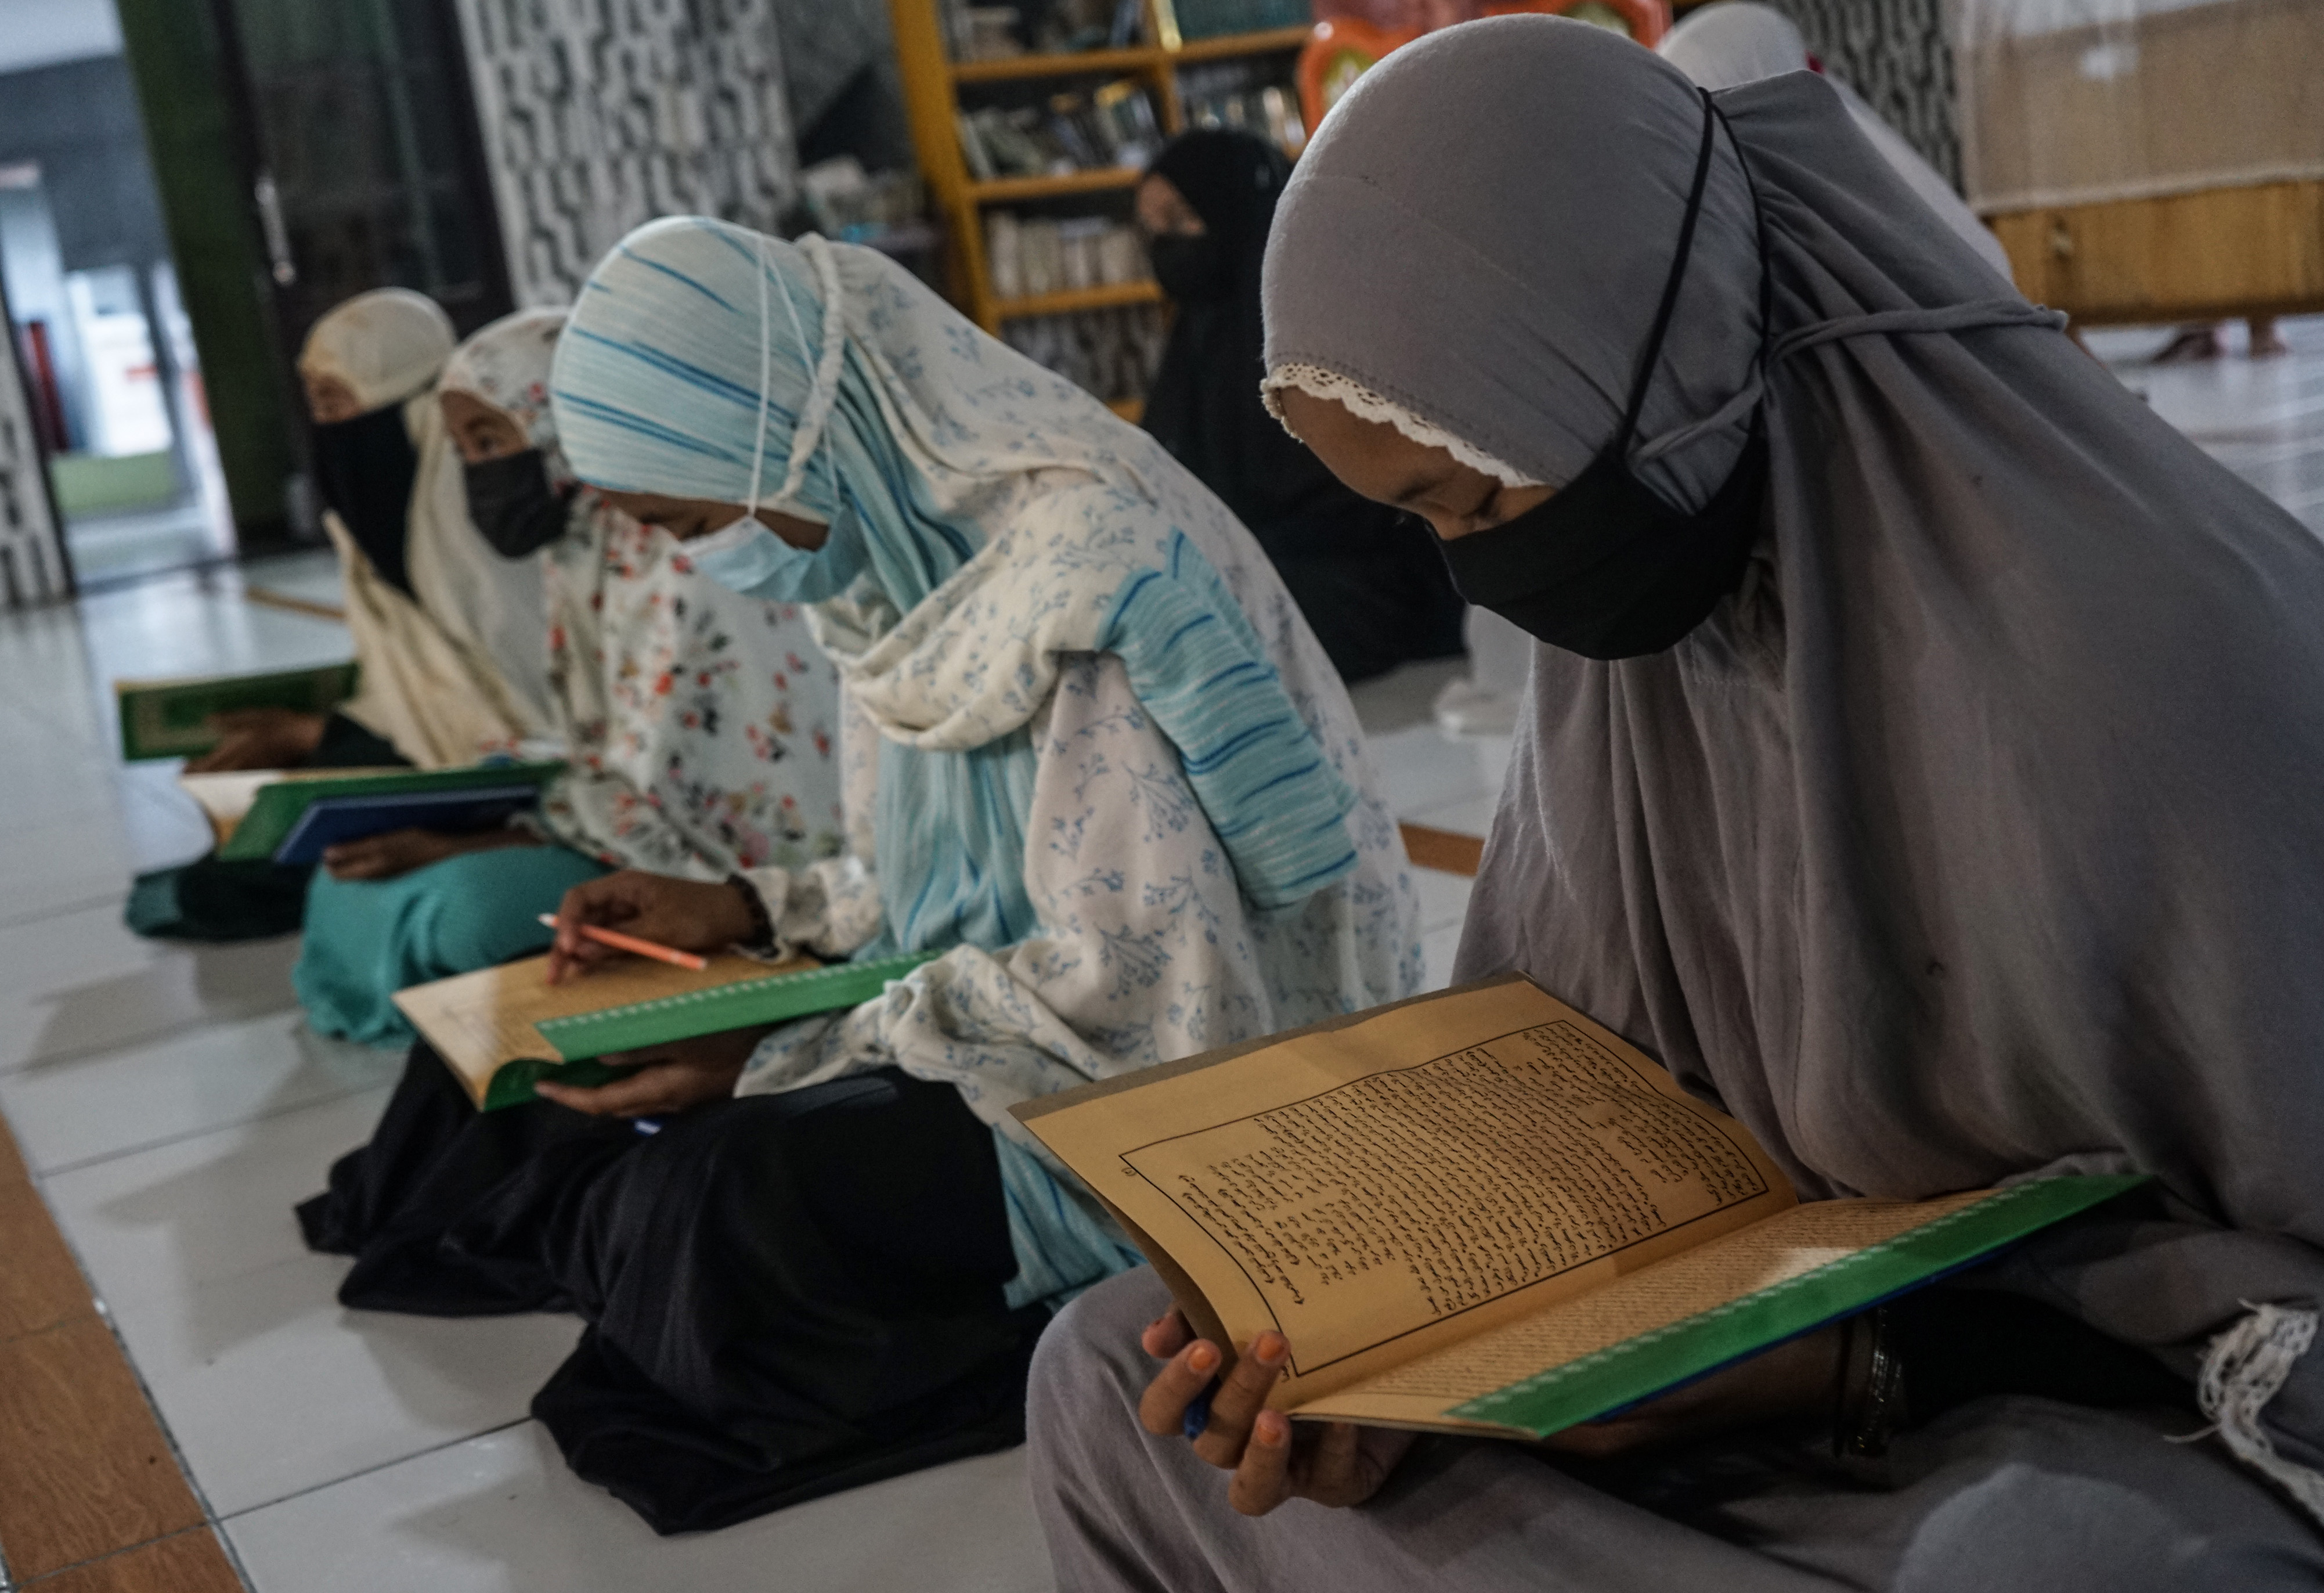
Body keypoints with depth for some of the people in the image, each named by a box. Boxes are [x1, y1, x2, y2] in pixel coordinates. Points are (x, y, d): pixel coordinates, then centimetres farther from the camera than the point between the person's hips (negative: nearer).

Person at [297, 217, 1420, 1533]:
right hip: (1008, 979, 9)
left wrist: (782, 1065, -22)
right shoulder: (912, 546, 2)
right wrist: (751, 911, 2)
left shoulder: (1084, 562, -27)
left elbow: (1128, 989, -26)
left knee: (746, 1189, -25)